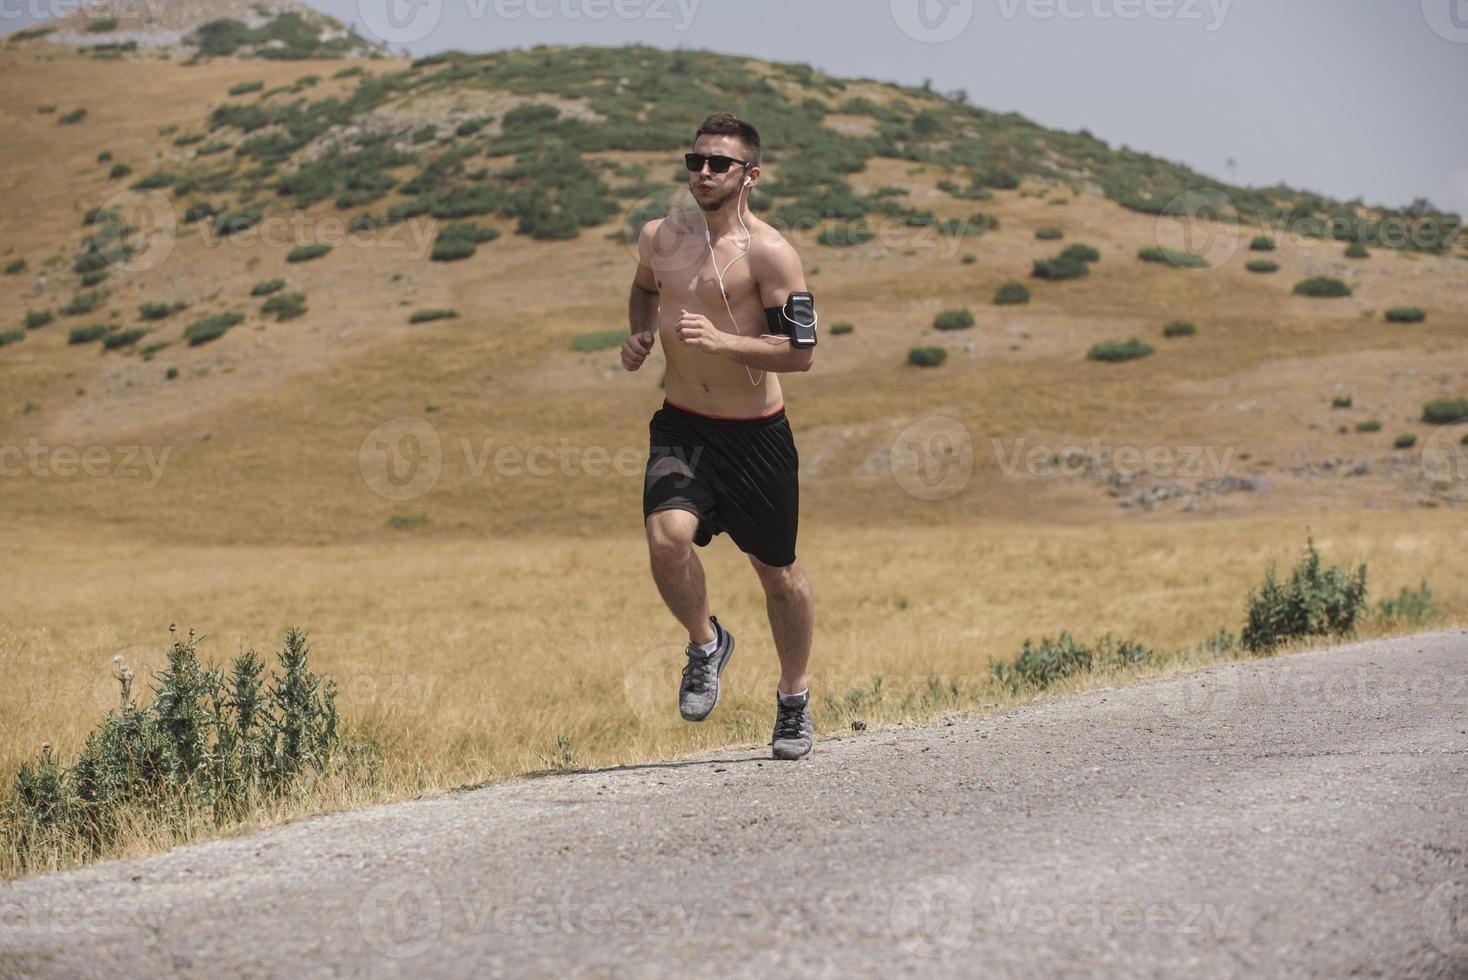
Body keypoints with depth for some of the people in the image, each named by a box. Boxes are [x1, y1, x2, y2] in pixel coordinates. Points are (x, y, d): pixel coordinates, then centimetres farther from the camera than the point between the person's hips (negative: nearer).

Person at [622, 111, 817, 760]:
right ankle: (706, 644, 5)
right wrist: (640, 333, 6)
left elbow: (802, 351, -17)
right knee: (667, 537, -24)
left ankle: (794, 699, 33)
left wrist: (722, 341, -29)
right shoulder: (659, 237, 2)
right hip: (680, 427, 3)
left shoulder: (769, 253, -13)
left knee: (777, 572, 10)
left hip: (757, 433, -3)